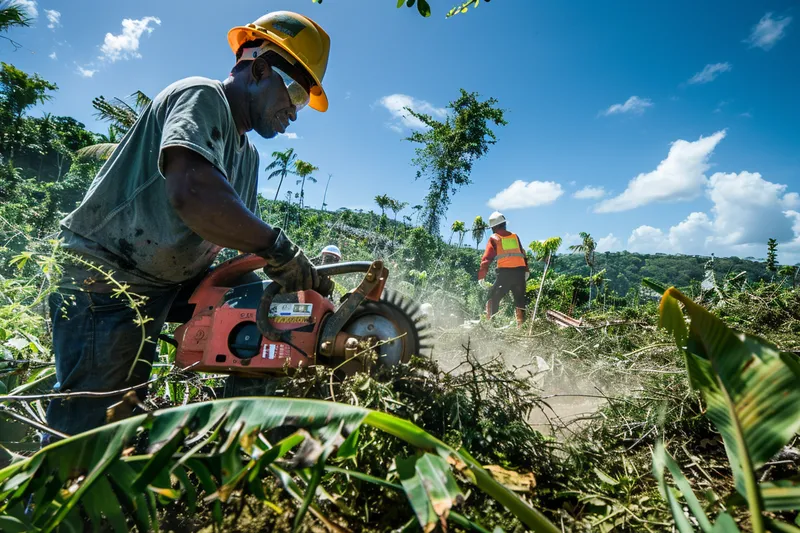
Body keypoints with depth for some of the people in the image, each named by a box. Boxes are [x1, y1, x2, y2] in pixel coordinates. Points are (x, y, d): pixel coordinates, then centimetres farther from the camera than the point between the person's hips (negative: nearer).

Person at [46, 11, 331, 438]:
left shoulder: (247, 156, 15)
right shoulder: (202, 97, -13)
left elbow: (236, 243, 10)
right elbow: (189, 191, -35)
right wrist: (277, 248, -28)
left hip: (154, 295, 10)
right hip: (102, 280, -10)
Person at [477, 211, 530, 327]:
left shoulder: (494, 238, 6)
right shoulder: (515, 236, 18)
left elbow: (487, 258, -2)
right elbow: (523, 255, 22)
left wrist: (481, 277, -3)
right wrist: (526, 271, 32)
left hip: (505, 272, -4)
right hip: (520, 272, 4)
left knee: (493, 298, 7)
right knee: (520, 300, 14)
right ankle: (521, 325, 13)